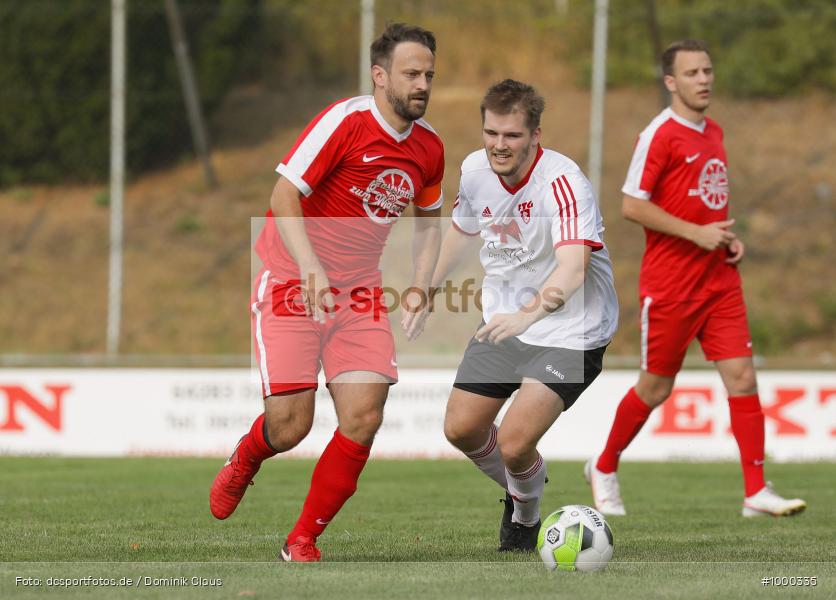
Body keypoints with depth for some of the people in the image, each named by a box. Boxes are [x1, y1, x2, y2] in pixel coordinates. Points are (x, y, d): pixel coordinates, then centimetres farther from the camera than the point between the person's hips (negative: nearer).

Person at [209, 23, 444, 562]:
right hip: (291, 281, -5)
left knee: (363, 418, -12)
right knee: (290, 426, -10)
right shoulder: (345, 122, -17)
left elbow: (430, 219, 20)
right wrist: (310, 267, -32)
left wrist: (421, 286, 5)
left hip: (360, 294, 5)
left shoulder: (429, 148, 2)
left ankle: (303, 542, 5)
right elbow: (284, 196, -19)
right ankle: (243, 463, 29)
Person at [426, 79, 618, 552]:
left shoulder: (563, 183, -28)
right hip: (503, 321, 7)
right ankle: (518, 490, 36)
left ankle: (526, 515, 19)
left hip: (569, 331, -7)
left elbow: (572, 268, -42)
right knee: (462, 428, 5)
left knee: (514, 444, -16)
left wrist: (528, 314, -59)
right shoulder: (475, 171, -6)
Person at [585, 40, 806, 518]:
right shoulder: (659, 135, -11)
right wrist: (697, 233, -18)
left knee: (742, 376, -5)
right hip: (669, 284, -6)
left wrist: (729, 237, 7)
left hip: (720, 278, 6)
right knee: (657, 387, 4)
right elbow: (632, 205, -15)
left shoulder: (714, 134, 13)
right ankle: (604, 469, 26)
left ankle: (757, 492, -6)